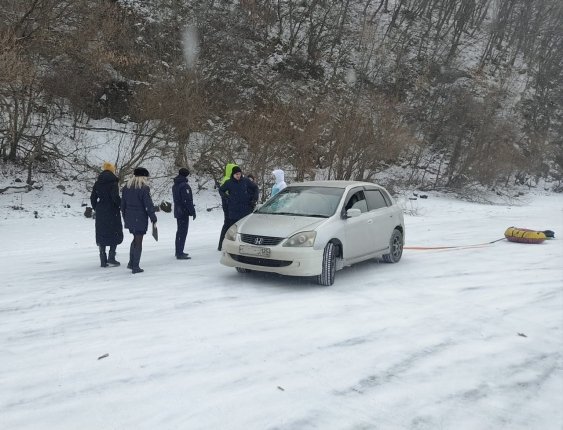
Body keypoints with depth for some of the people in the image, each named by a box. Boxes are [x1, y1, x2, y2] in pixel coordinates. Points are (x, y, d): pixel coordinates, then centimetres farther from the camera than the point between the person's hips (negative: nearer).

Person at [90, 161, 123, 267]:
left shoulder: (97, 183, 7)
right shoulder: (113, 182, -10)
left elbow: (93, 197, 7)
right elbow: (115, 196, -20)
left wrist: (96, 208, 17)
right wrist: (119, 204, -4)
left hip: (100, 212, 5)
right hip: (112, 211, -5)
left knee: (101, 235, 10)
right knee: (115, 233, 8)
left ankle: (103, 261, 11)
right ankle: (111, 257, 0)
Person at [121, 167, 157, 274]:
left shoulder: (126, 188, 9)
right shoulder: (144, 189, -13)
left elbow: (123, 205, 14)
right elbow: (149, 205, -13)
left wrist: (125, 218, 21)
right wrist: (153, 219, -5)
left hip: (129, 218, 7)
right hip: (140, 219, -6)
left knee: (135, 239, 21)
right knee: (138, 241, 0)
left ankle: (131, 263, 20)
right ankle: (135, 267, 3)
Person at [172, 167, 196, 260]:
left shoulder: (175, 185, 12)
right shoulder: (184, 185, -18)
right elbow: (188, 200, -21)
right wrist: (192, 211, -14)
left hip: (178, 211, 10)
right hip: (184, 212, -9)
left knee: (180, 231, 18)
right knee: (183, 232, -7)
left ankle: (178, 251, 26)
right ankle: (180, 253, -7)